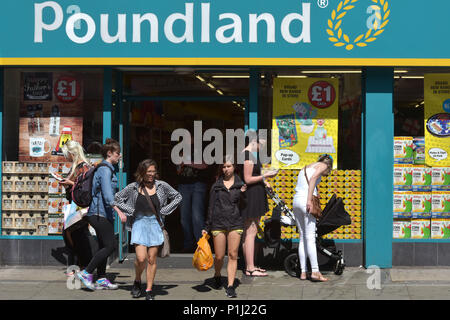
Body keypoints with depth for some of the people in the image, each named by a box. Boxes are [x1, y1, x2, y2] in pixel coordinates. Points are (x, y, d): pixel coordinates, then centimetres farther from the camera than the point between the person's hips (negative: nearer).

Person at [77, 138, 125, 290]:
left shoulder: (108, 168, 16)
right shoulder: (105, 169, -15)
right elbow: (107, 194, -26)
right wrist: (119, 211, -32)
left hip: (104, 214, 10)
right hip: (101, 213, -10)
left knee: (104, 246, 10)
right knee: (110, 246, -9)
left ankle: (101, 279, 13)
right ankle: (86, 272, -4)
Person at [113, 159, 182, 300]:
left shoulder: (161, 186, 2)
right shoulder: (133, 187, 0)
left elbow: (178, 197, 13)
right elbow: (116, 198, 8)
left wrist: (164, 210, 4)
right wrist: (130, 211, -1)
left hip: (155, 224, 1)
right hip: (139, 223, -1)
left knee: (152, 259, 2)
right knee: (141, 258, -12)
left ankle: (149, 290, 12)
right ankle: (137, 282, 17)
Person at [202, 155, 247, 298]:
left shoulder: (240, 184, 8)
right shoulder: (216, 186, 8)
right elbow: (211, 207, 10)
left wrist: (242, 194, -12)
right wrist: (207, 227, 8)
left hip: (235, 223, 0)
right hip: (218, 224, 0)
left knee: (233, 255, -5)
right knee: (219, 256, 3)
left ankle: (230, 286, 0)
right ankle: (217, 276, 32)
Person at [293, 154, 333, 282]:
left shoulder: (306, 167, 29)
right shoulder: (323, 165, 7)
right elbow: (313, 178, -12)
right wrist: (309, 200, -19)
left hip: (296, 200, 7)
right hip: (305, 199, -7)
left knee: (303, 238, 9)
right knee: (310, 238, -9)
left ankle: (303, 272, 8)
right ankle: (315, 271, -11)